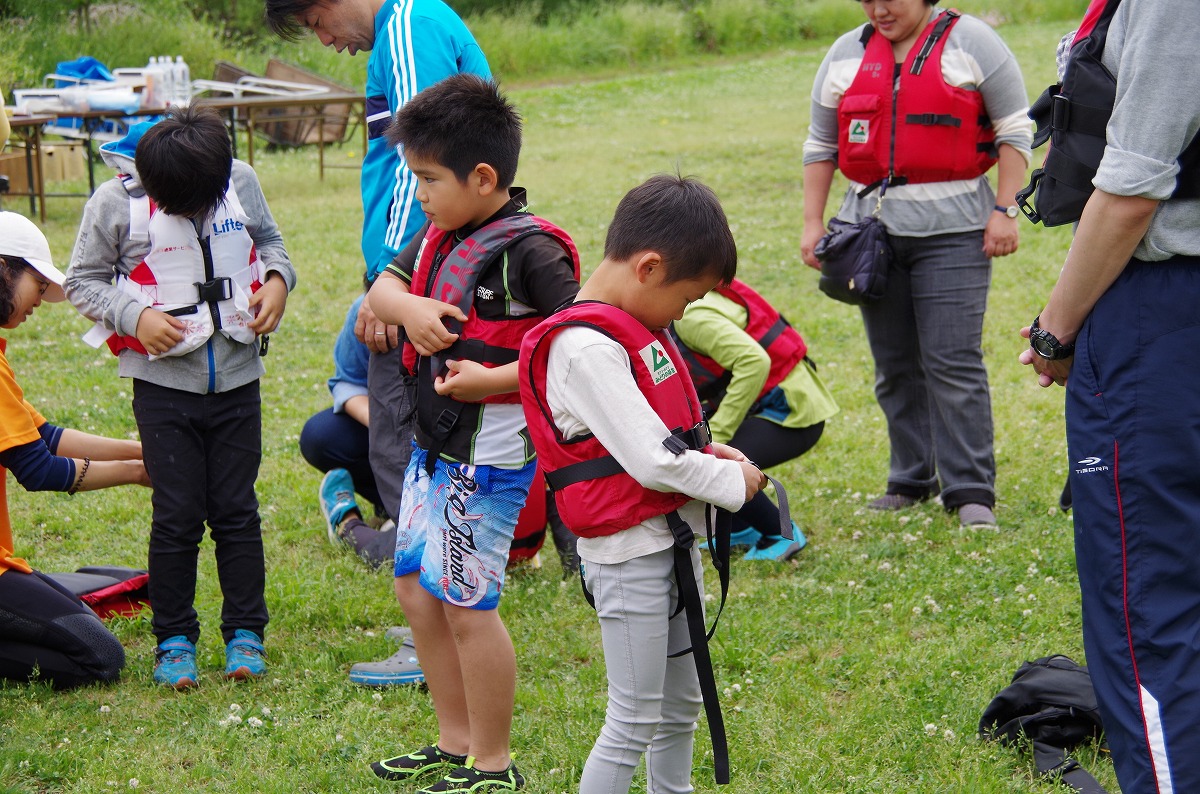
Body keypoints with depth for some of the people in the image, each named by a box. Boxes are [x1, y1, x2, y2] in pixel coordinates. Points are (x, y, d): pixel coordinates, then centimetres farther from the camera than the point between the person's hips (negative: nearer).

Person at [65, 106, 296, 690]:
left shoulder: (242, 182, -1)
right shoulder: (116, 201, -9)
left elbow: (269, 240, 17)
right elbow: (82, 281, -1)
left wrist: (278, 278, -4)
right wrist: (135, 317, -16)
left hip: (237, 378, 2)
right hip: (164, 382, -2)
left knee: (236, 510, 6)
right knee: (177, 515, 0)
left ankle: (245, 632, 18)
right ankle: (174, 639, 14)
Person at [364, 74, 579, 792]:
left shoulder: (527, 250, -19)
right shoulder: (442, 235, 7)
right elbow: (384, 286, 14)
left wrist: (493, 379, -23)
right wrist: (410, 307, -9)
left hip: (490, 452, -9)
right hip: (435, 443, 9)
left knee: (465, 602, -3)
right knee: (416, 584, 16)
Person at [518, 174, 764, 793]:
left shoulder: (636, 326, 8)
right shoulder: (585, 349, -23)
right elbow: (651, 460, -25)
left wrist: (704, 451, 1)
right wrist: (733, 482, -11)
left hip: (674, 535, 10)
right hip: (628, 552, -10)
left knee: (681, 703, 21)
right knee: (634, 722, -2)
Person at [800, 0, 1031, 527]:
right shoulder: (846, 54, 12)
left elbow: (1014, 131, 0)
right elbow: (821, 145, 18)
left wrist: (1004, 211, -8)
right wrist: (812, 222, 11)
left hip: (952, 227, -4)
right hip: (871, 224, 4)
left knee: (953, 363, -9)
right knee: (894, 366, 7)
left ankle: (971, 491, -4)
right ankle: (911, 480, 17)